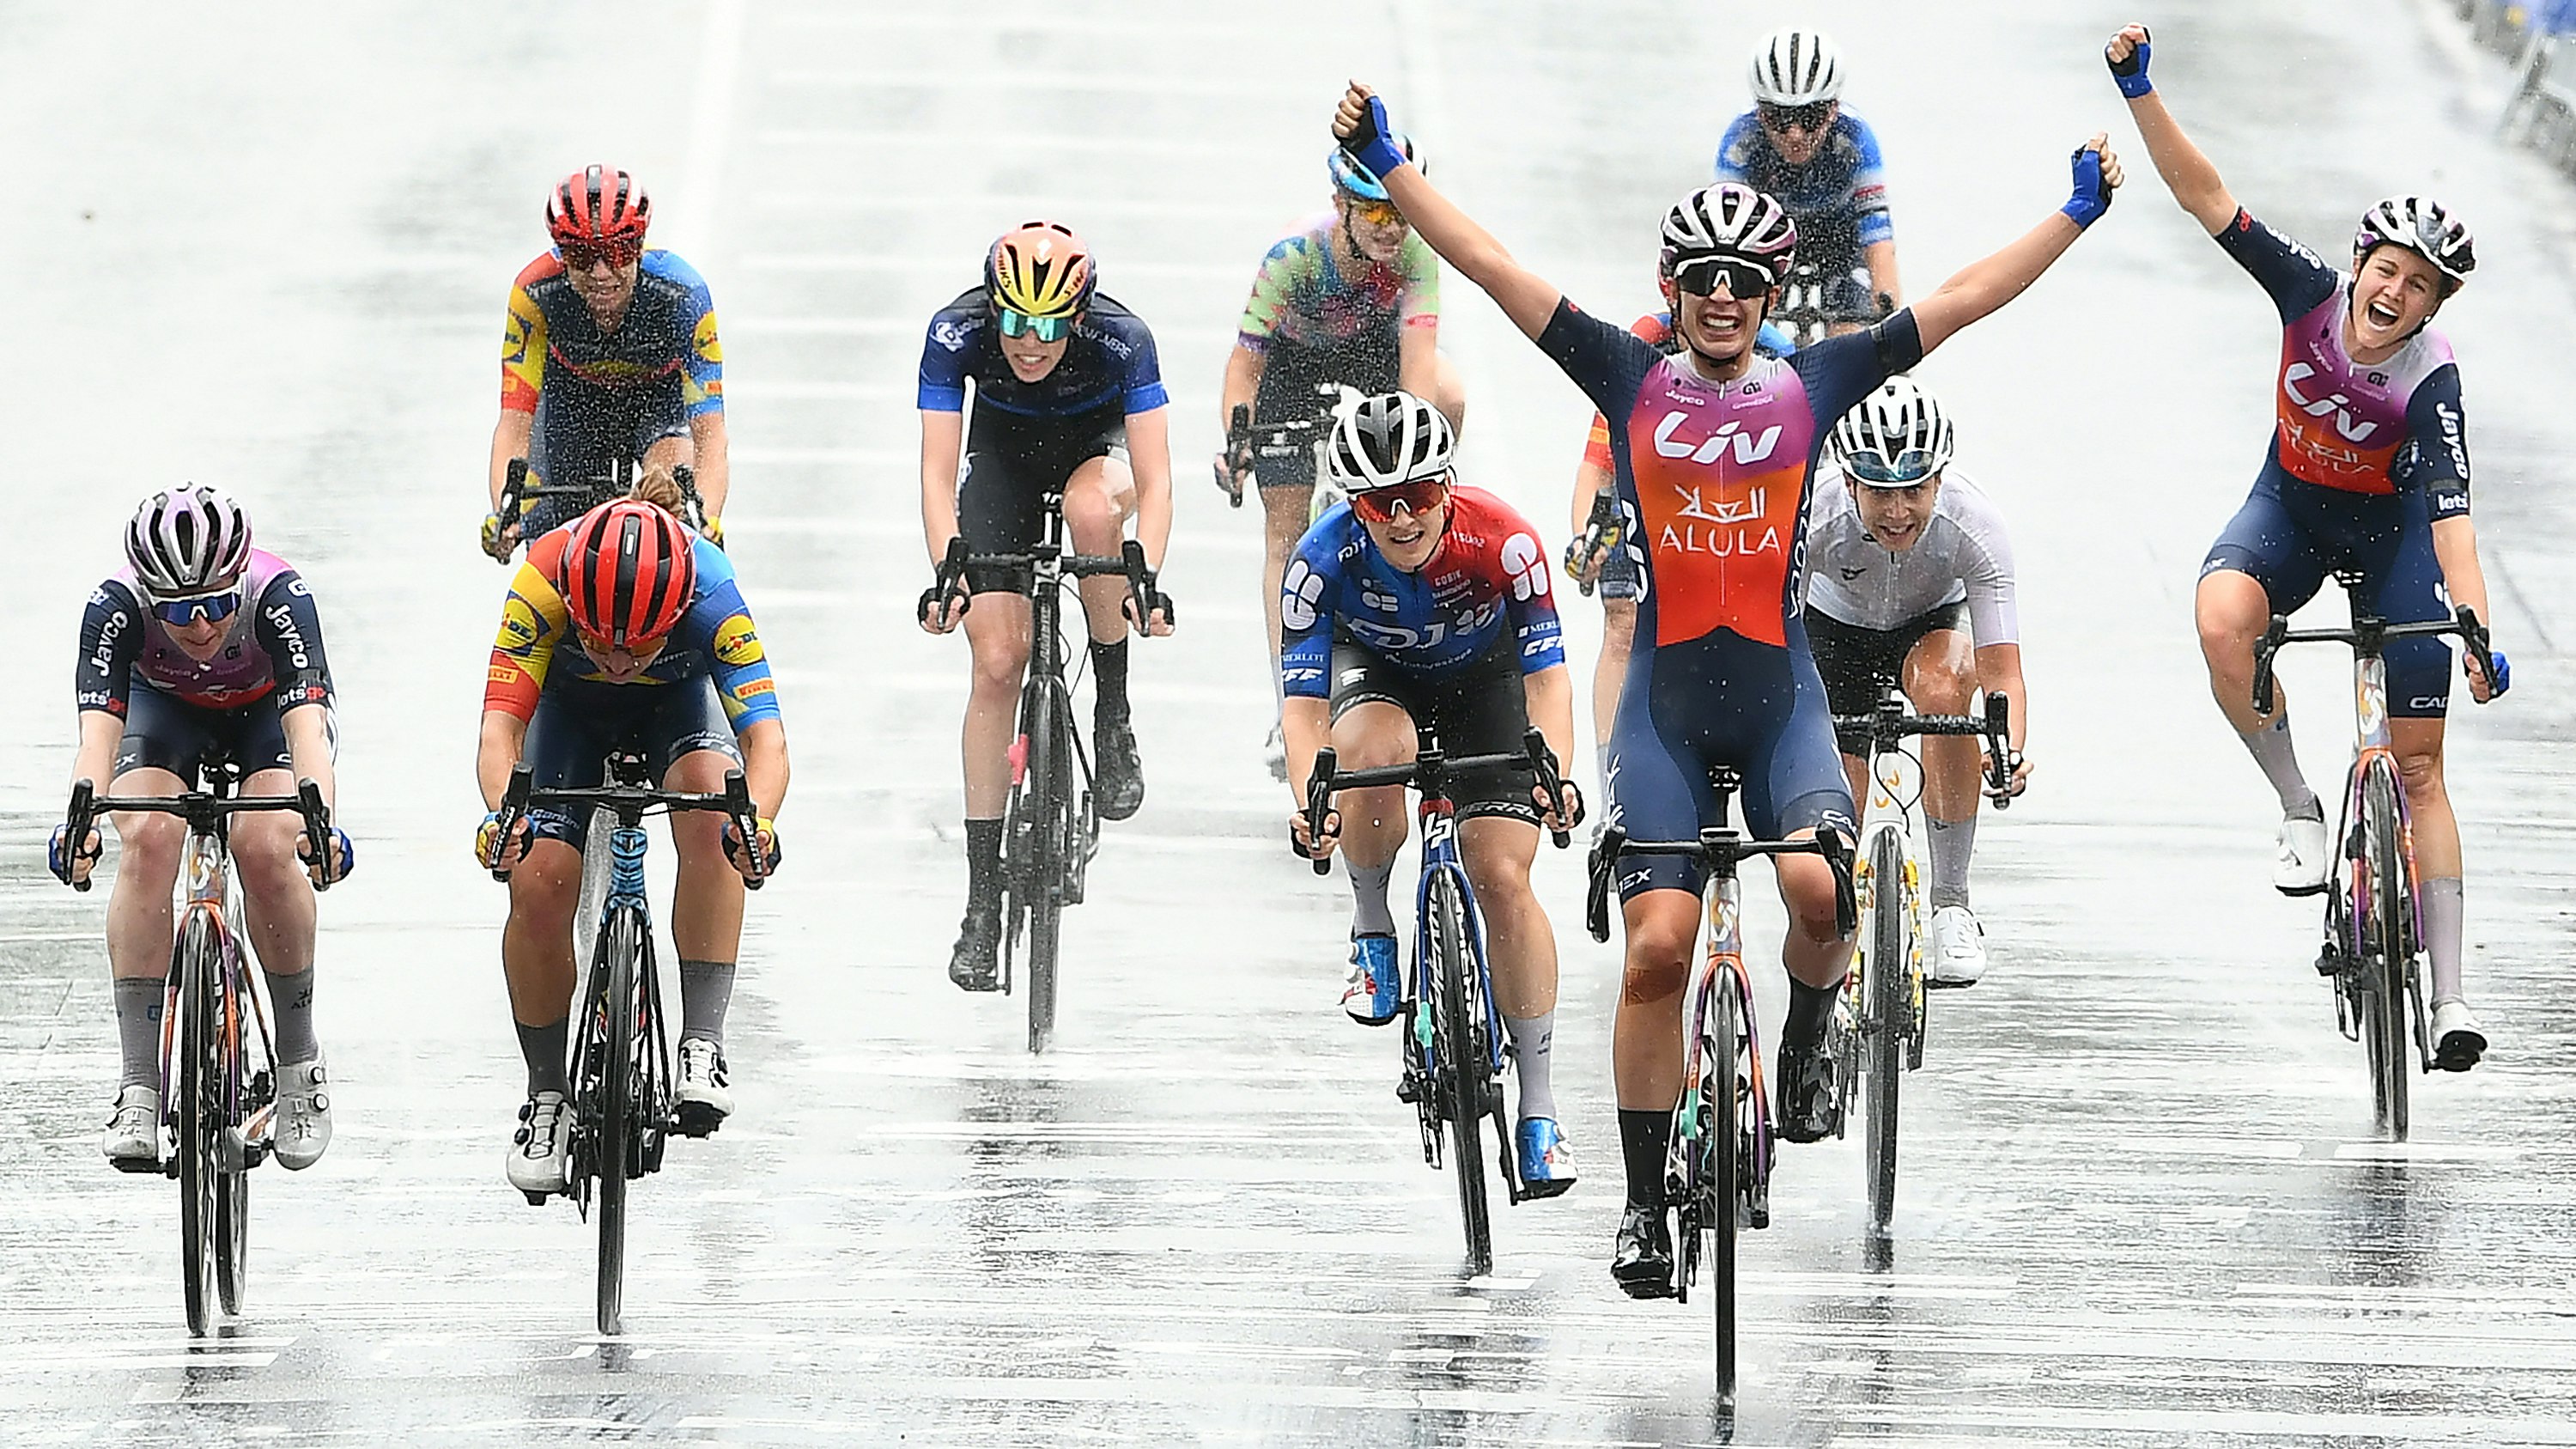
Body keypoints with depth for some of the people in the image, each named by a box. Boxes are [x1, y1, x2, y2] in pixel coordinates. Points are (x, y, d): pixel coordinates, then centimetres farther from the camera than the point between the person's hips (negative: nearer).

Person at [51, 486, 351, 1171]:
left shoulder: (278, 596, -38)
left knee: (264, 849, -27)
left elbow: (307, 727, -47)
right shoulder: (116, 607, -35)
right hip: (166, 706, 1)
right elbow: (98, 731, -44)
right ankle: (139, 1085, -23)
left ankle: (299, 1063, -8)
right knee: (148, 842, -26)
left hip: (270, 708, -1)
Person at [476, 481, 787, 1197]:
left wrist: (758, 819, -64)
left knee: (712, 800, -33)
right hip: (572, 705, 1)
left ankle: (703, 1041, -30)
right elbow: (501, 724, -41)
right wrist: (503, 813, -62)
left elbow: (766, 737, -43)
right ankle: (547, 1095, 3)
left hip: (677, 701, -1)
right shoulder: (544, 581, -38)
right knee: (537, 883, -17)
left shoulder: (710, 594, -38)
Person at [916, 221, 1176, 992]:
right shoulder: (957, 333, -30)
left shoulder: (1122, 339, -32)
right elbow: (938, 471, -32)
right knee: (997, 662, -12)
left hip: (1096, 443, -1)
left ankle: (1113, 717, -17)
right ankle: (982, 904, -7)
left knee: (1092, 509, -39)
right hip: (1004, 452, 1)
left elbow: (1154, 480, -34)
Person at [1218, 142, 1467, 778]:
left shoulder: (1415, 253, -29)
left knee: (1449, 398, -30)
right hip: (1294, 363, -1)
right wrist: (1235, 439, -42)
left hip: (1374, 349, 1)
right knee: (1285, 527, -5)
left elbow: (1417, 357, -36)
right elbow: (1245, 361, -27)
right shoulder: (1292, 257, -33)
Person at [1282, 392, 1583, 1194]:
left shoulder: (1502, 540, -33)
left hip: (1483, 678, 0)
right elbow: (1302, 700, -31)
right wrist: (1308, 801, -49)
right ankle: (1371, 930, -10)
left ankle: (1539, 1107, -6)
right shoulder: (1325, 557, -31)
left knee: (1502, 876, -14)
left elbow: (1546, 673, -31)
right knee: (1377, 750, -37)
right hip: (1377, 674, 0)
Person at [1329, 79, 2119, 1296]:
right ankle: (1644, 1203, 3)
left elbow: (1964, 299, 8)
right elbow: (1490, 267, 1)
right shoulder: (1632, 380, 4)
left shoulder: (1811, 386, 5)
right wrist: (1387, 165, -4)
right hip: (1666, 699, 0)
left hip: (1779, 693, 0)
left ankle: (1808, 1035, 8)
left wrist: (2078, 212, 7)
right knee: (1659, 943, -8)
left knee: (1820, 883, -26)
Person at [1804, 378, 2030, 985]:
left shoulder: (1973, 523, -35)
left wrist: (2010, 749, -56)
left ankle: (1951, 904, -24)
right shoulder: (1817, 518, -36)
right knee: (1842, 784, -7)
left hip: (1930, 619, -1)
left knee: (1944, 687, -33)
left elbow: (2001, 669, -37)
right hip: (1837, 622, 1)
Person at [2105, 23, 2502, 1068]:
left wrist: (2480, 633, -48)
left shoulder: (2431, 382, -29)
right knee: (2221, 619, -33)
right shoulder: (2311, 295, -22)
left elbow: (2451, 517, -36)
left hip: (2389, 526, -2)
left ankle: (2449, 994, -1)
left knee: (2418, 762, -4)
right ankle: (2299, 812, -13)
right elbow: (2203, 197, -24)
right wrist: (2140, 90, -34)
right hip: (2293, 504, 2)